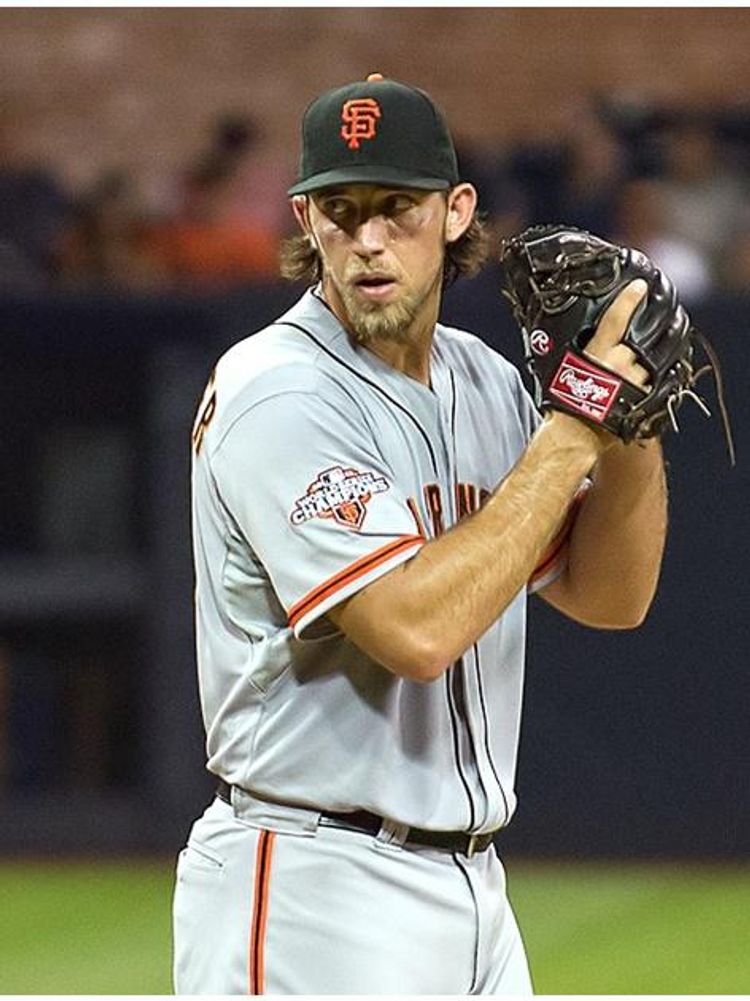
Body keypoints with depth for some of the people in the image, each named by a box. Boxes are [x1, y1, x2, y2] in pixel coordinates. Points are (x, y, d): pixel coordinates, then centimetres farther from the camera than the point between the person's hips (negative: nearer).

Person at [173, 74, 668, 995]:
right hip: (309, 898, -8)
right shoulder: (277, 394, -14)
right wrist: (572, 431, -19)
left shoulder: (483, 381, 12)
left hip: (471, 886, 8)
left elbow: (607, 597, 14)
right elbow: (416, 628, -25)